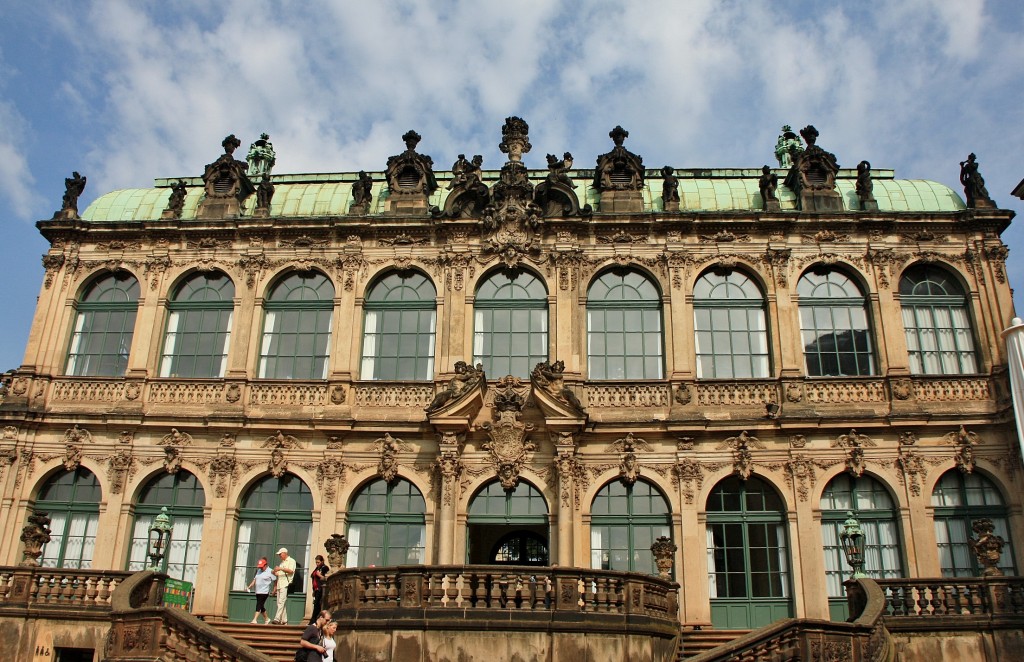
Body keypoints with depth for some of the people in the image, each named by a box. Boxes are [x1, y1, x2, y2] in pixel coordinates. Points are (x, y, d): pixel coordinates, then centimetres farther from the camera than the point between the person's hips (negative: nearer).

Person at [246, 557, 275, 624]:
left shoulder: (270, 571, -6)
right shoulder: (259, 571, 16)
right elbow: (255, 580, 19)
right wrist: (249, 586, 7)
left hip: (265, 592, -8)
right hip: (258, 591, 8)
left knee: (259, 605, -15)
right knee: (261, 606, 11)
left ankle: (255, 620, -19)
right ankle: (266, 619, 26)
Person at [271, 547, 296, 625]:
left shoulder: (291, 561, 1)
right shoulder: (281, 562, 26)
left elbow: (291, 571, -14)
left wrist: (280, 568, -18)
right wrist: (275, 572, 9)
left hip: (286, 584, -8)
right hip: (279, 584, 8)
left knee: (281, 602, -16)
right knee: (280, 603, 4)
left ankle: (277, 619, -23)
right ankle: (284, 620, 6)